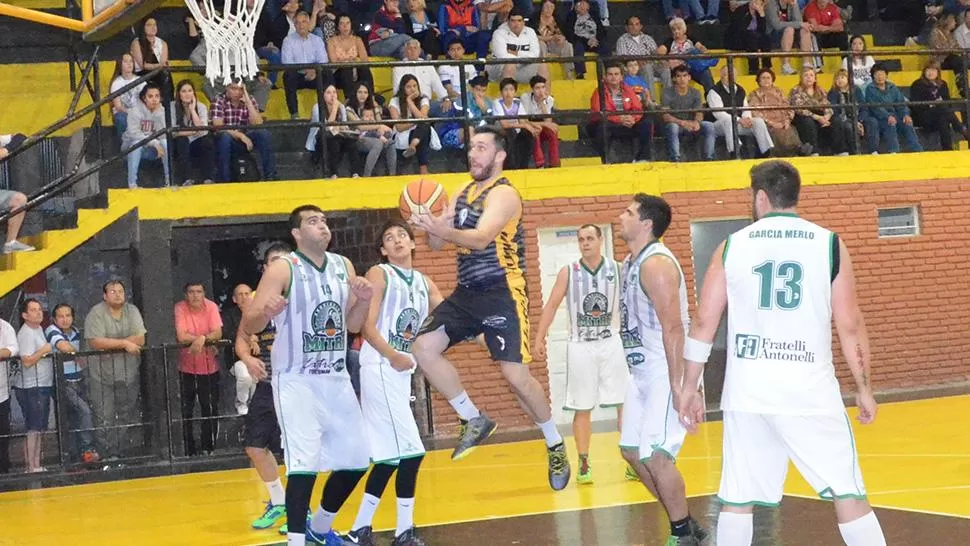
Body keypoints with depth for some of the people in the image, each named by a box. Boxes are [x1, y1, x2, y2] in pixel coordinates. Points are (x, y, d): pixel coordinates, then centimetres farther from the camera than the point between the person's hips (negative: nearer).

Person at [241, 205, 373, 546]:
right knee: (304, 463, -16)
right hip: (296, 380, -6)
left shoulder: (344, 266, 6)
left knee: (355, 460, 11)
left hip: (336, 378, 6)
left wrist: (364, 301, -8)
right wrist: (267, 313, -37)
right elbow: (248, 327, -15)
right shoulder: (282, 269, -11)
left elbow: (352, 325, 12)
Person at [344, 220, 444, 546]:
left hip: (403, 371, 8)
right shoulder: (379, 274, -4)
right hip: (380, 368, -8)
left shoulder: (424, 282, 16)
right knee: (410, 451, -12)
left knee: (389, 455, 9)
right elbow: (367, 326, -13)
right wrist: (392, 356, -26)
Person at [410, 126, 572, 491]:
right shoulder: (463, 193, 12)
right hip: (467, 292, 8)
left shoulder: (503, 194, -12)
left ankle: (555, 446, 9)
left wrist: (441, 228, -45)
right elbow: (438, 244, 9)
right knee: (425, 347, -8)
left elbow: (481, 238, -29)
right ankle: (474, 420, 6)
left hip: (502, 293, -8)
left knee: (516, 375, -11)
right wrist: (429, 226, -14)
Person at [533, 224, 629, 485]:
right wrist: (539, 338, -5)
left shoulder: (617, 269, -1)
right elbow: (552, 305, 1)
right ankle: (584, 464, 9)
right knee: (582, 408, 3)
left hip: (610, 343, 0)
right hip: (580, 346, 0)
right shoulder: (568, 272, -1)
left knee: (625, 403, 0)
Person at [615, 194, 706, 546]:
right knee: (632, 451, 13)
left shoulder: (656, 264, -19)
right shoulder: (631, 263, 12)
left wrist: (677, 386, -27)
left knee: (655, 456, -13)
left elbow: (673, 328, -24)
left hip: (666, 373, -10)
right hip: (642, 372, 10)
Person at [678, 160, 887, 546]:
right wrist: (864, 388, 9)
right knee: (848, 495, 5)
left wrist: (689, 387, 12)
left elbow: (704, 322, 4)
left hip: (747, 393, 1)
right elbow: (850, 325, -1)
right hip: (810, 391, -1)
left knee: (737, 500, 9)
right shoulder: (829, 244, 1)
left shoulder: (732, 246, 4)